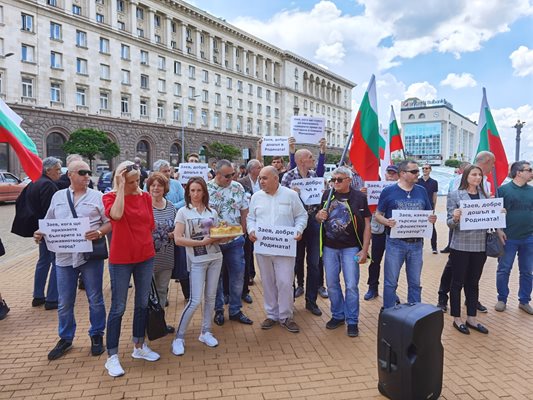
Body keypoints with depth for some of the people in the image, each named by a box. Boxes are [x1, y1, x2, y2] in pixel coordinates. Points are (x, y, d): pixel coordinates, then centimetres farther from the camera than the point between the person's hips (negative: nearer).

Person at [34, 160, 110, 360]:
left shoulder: (97, 196, 1)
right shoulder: (58, 196, 11)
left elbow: (110, 222, -2)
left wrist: (99, 233, -21)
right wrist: (41, 234, -5)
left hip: (91, 255, -2)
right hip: (64, 257, 3)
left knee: (95, 299, 7)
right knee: (65, 302, 11)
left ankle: (96, 336, 25)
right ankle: (65, 339, 29)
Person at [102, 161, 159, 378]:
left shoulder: (145, 197, 3)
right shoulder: (110, 197, -8)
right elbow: (116, 215, -30)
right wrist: (121, 187, -24)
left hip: (145, 256, 5)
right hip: (120, 258, -4)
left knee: (142, 303, 15)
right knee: (118, 308, 3)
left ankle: (139, 346, 31)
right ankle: (112, 357, 16)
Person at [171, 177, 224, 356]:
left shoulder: (212, 212, 8)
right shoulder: (183, 212, -4)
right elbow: (178, 239, -11)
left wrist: (224, 236, -10)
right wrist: (202, 242, -17)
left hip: (215, 258, 4)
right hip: (197, 260, -4)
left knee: (211, 297, 10)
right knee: (195, 300, -7)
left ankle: (205, 332, 25)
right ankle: (179, 337, 8)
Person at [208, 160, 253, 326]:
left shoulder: (238, 187, 2)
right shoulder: (205, 189, -7)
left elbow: (244, 211, 7)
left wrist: (242, 231, 3)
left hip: (235, 240, 2)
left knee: (238, 275, 7)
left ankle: (235, 310, 23)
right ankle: (218, 309, 28)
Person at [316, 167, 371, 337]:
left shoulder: (359, 197, -6)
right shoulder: (327, 195, 3)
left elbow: (366, 224, -5)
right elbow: (318, 217, 14)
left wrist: (365, 250, -10)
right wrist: (319, 215, -11)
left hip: (351, 248, -3)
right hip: (329, 247, 4)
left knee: (351, 285, 0)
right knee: (331, 284, 11)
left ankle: (352, 321, 16)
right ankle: (338, 315, 30)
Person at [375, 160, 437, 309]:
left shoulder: (421, 191, 9)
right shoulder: (389, 191, -3)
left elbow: (429, 213, 15)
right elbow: (378, 215, -1)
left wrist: (432, 218, -8)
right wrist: (386, 221, -22)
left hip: (416, 242, 4)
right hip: (395, 242, -4)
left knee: (415, 283, 14)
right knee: (391, 282, 4)